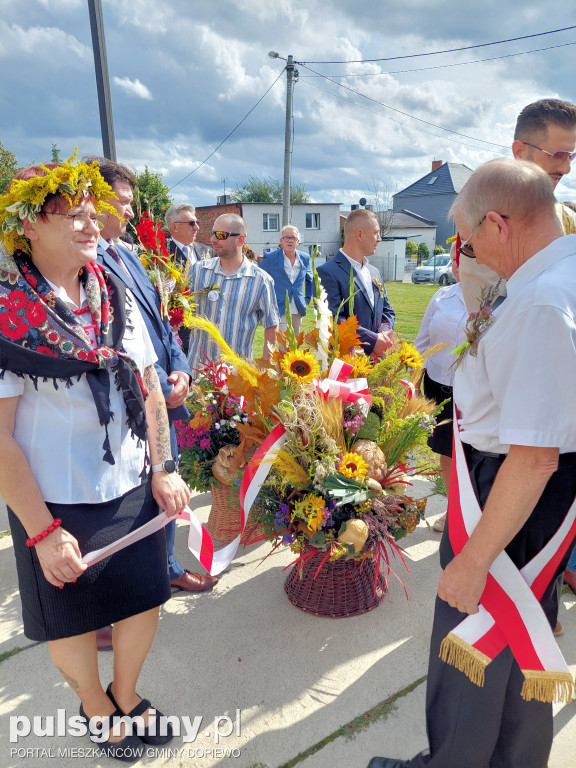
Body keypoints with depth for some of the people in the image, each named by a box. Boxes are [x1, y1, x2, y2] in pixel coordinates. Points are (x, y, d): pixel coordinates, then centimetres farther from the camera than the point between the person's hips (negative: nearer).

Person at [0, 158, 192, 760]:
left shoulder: (115, 295, 1)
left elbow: (149, 391, 6)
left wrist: (162, 470, 1)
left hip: (132, 489, 5)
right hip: (56, 503, -4)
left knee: (144, 600, 17)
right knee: (72, 618, 16)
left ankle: (126, 697, 48)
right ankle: (95, 707, 48)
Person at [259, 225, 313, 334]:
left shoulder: (305, 258, 8)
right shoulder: (270, 258, -5)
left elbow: (310, 280, 25)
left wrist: (307, 299, 17)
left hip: (298, 310, 5)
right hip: (279, 310, -5)